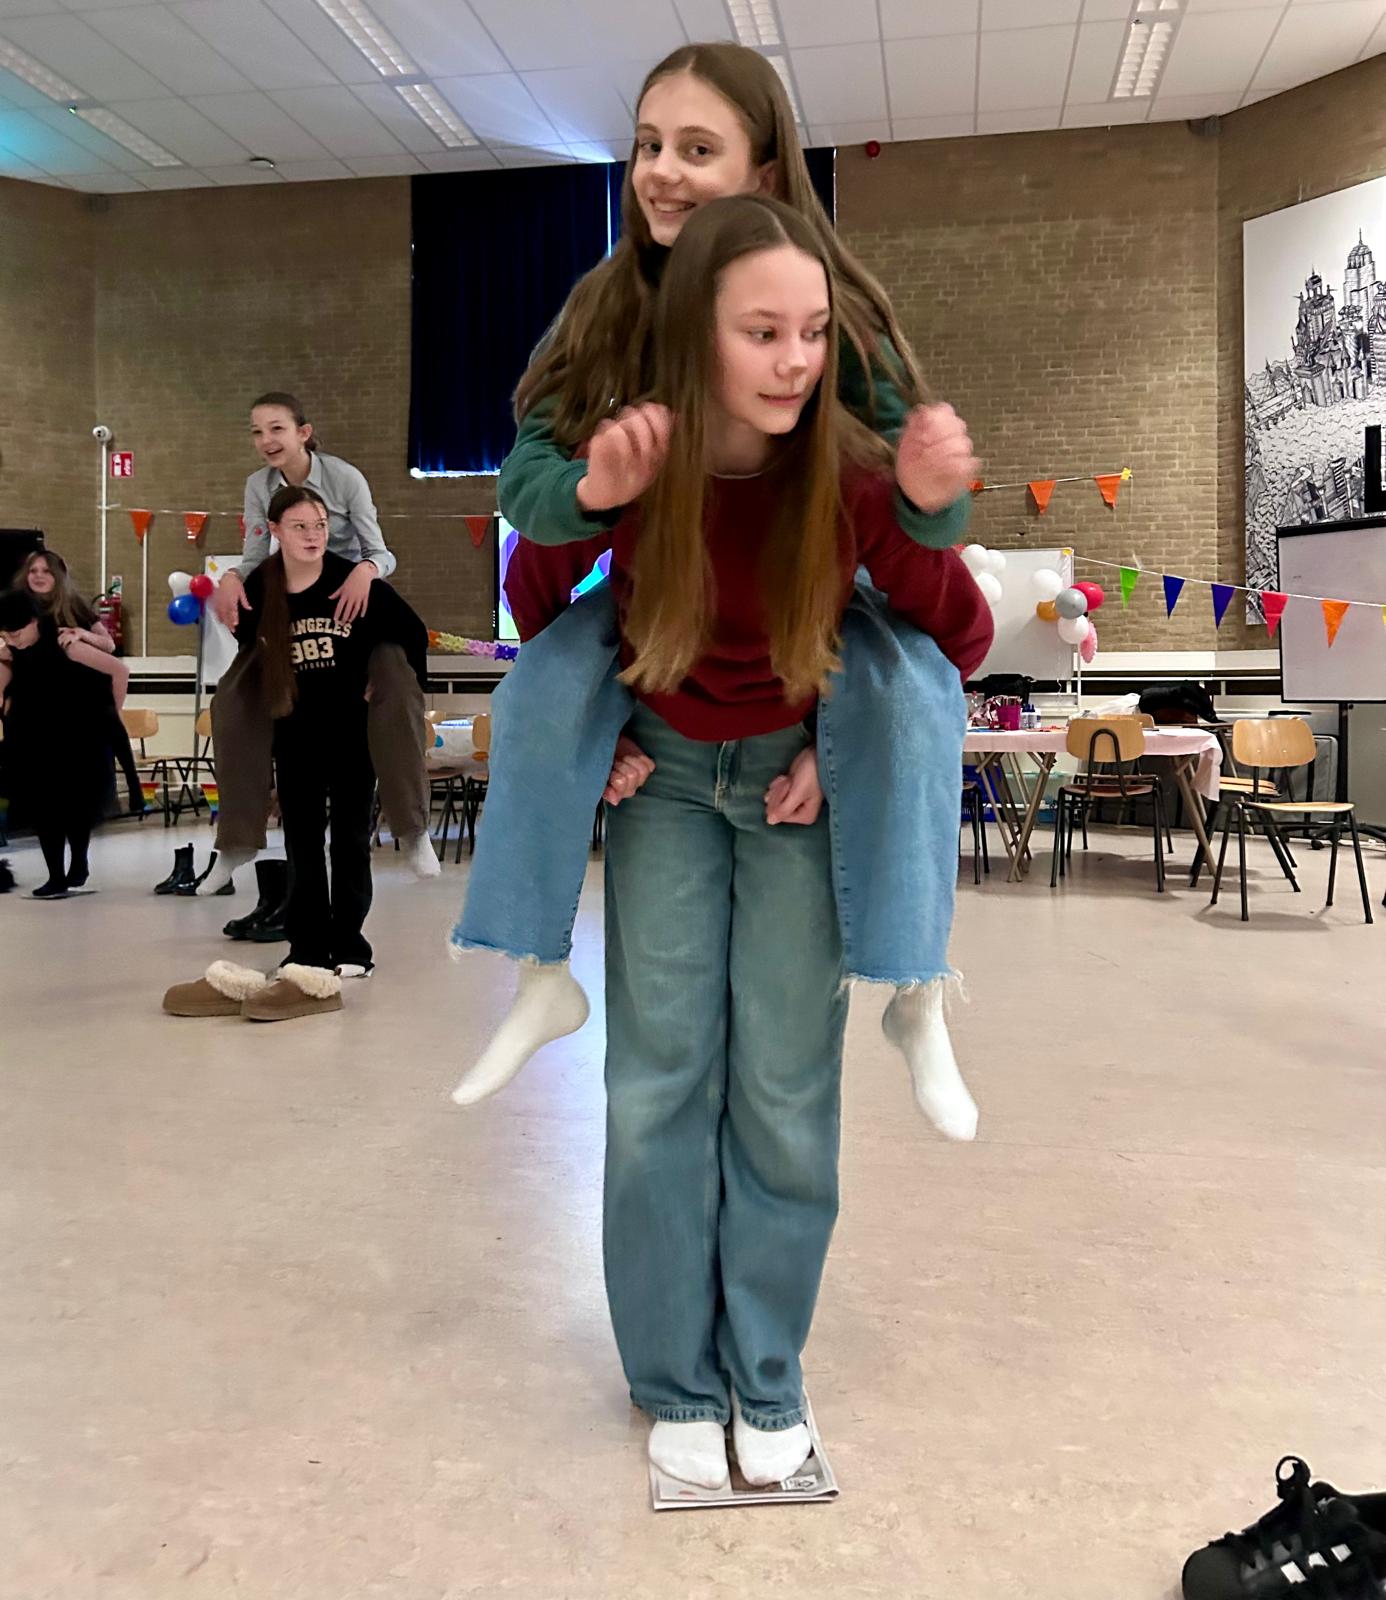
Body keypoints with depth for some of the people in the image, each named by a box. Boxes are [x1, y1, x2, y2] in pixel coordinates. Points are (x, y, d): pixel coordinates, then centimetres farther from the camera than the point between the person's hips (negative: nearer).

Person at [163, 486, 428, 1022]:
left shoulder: (355, 581, -12)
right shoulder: (258, 590, -6)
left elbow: (413, 633, -5)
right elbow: (249, 653, 10)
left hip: (353, 730, -2)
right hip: (296, 734, 2)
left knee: (351, 840, 6)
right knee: (302, 843, 4)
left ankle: (347, 947, 16)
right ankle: (307, 956, 8)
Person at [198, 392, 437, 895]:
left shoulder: (345, 477, -17)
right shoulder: (257, 486, -6)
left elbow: (380, 553, -18)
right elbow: (255, 557, -4)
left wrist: (365, 570, -42)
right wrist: (231, 578, -27)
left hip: (352, 597, -3)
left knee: (398, 691, -27)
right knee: (232, 700, -9)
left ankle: (412, 829, -11)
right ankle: (238, 840, 3)